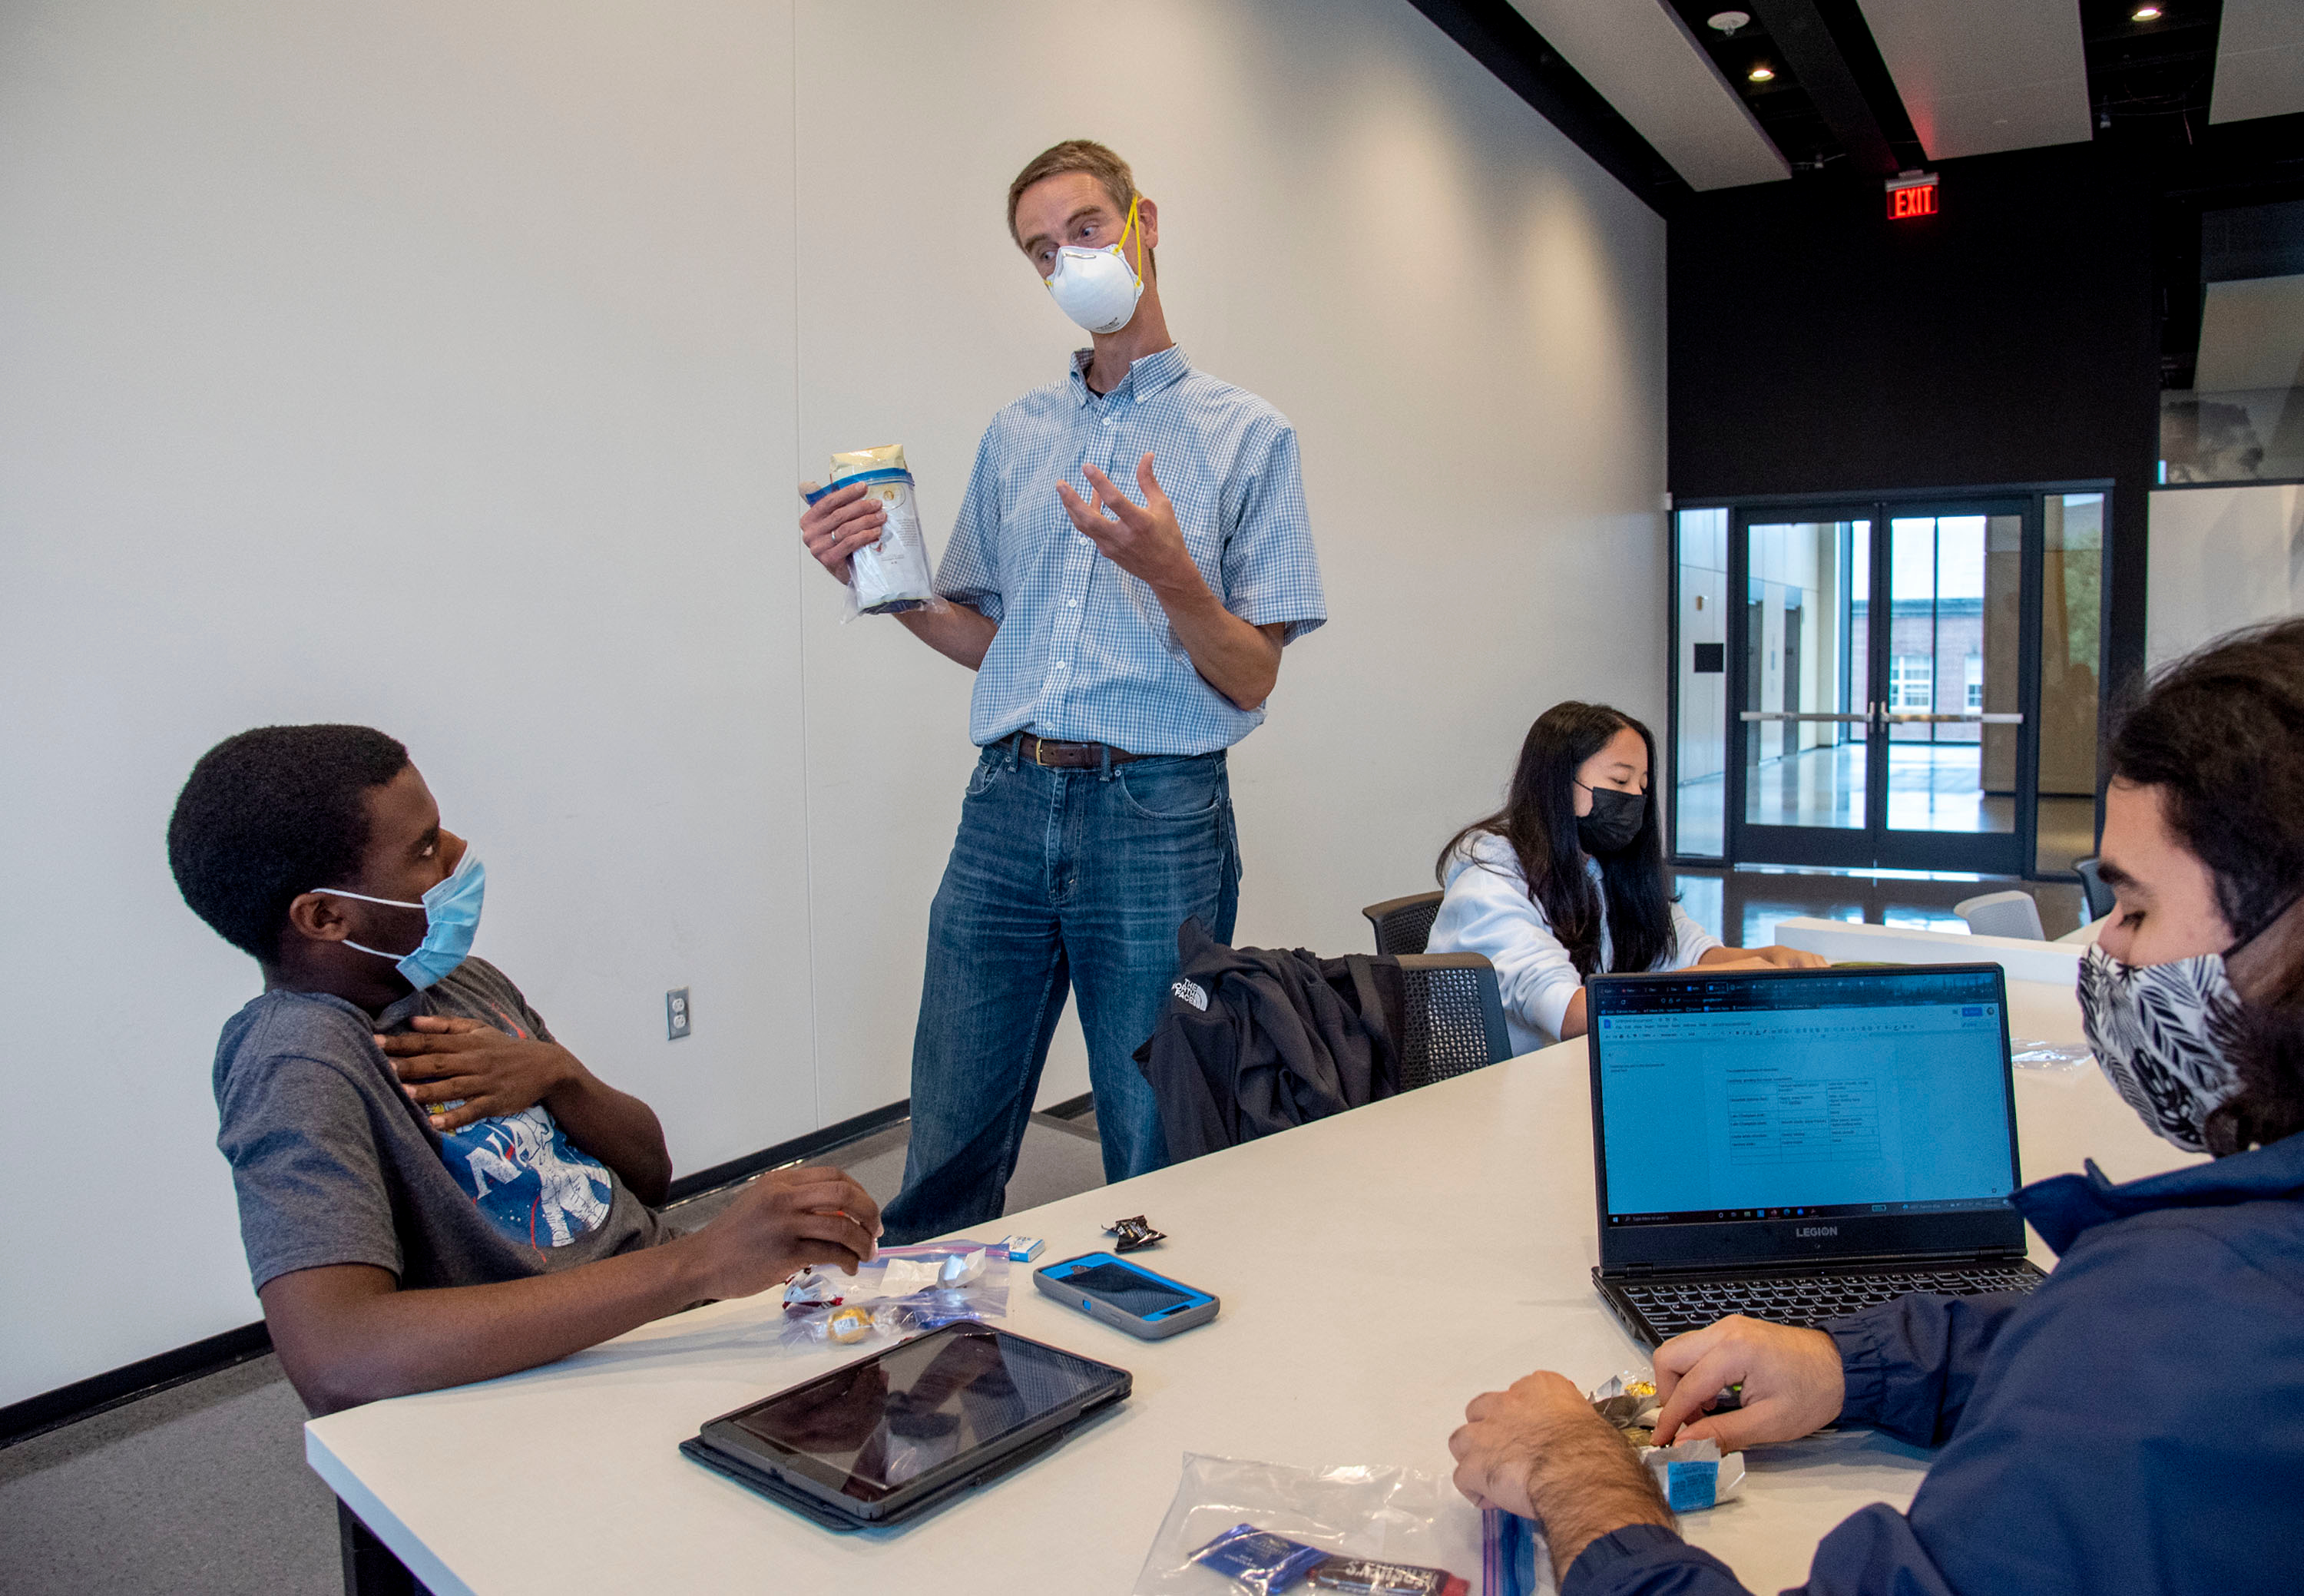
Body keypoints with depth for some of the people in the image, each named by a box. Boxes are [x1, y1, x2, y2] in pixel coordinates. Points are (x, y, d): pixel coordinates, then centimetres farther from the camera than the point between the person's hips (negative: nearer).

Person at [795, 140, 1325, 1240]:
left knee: (1157, 1158, 7)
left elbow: (1251, 680, -2)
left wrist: (1169, 573, -20)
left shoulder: (1248, 436, 2)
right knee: (949, 1149, 10)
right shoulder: (1016, 435, 16)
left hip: (1157, 817, -3)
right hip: (1007, 805, 4)